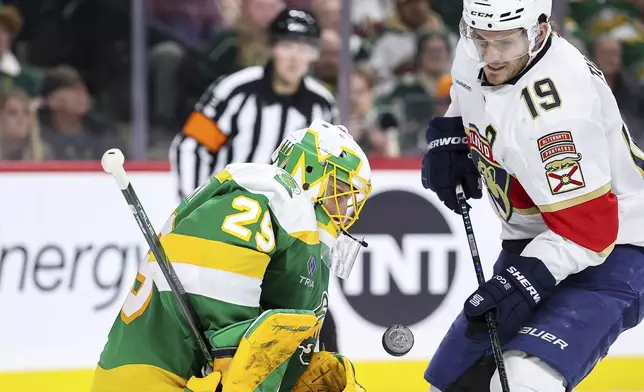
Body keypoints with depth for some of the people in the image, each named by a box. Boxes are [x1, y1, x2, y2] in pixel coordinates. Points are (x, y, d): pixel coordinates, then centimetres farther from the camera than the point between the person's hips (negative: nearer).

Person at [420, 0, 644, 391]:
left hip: (608, 250, -9)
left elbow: (587, 228, -30)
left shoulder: (556, 105, -30)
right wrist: (448, 139, 6)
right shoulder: (475, 55, -5)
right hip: (535, 242, 9)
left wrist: (527, 279, -38)